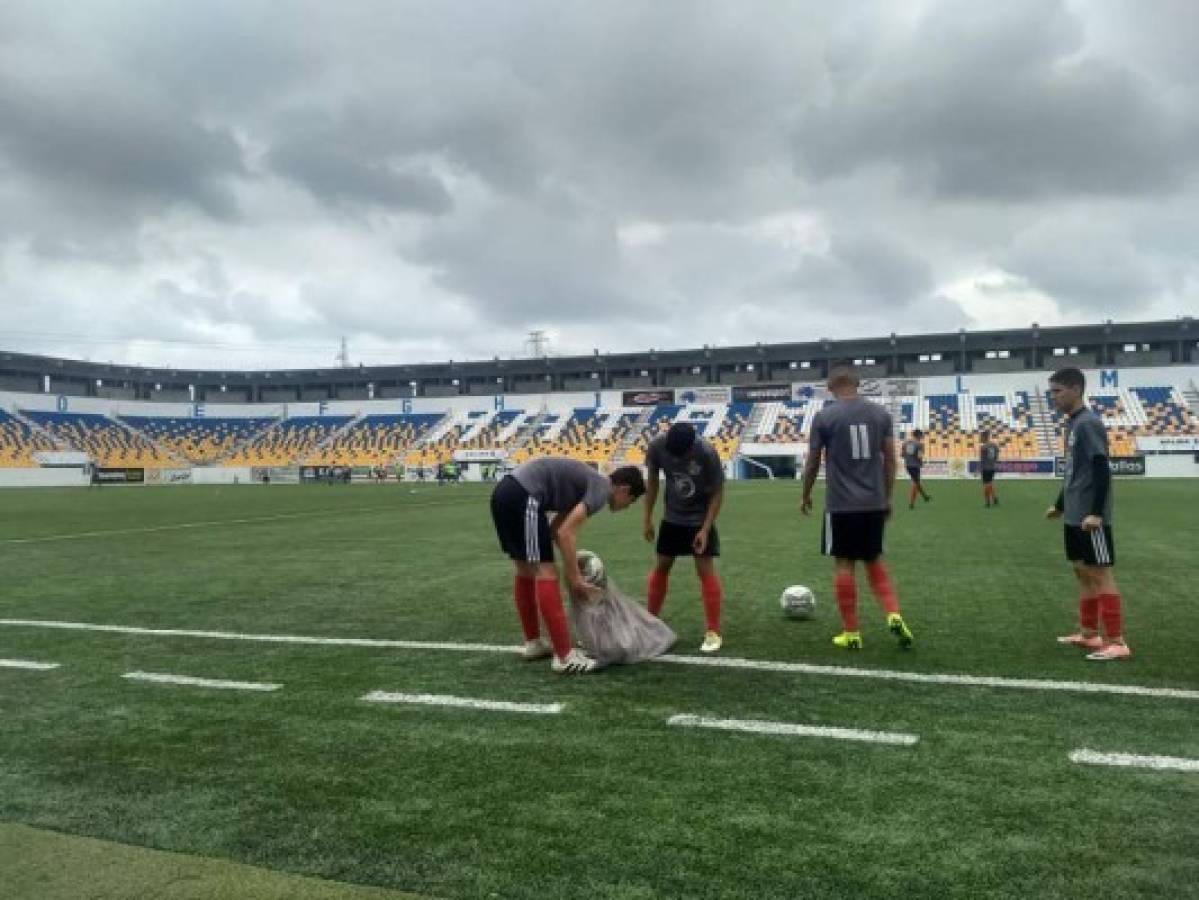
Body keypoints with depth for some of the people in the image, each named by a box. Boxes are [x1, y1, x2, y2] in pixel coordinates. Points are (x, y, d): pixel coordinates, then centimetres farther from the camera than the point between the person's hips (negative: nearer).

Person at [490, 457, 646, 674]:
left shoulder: (587, 483, 24)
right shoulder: (601, 488, -3)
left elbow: (555, 529, 27)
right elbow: (565, 533, -11)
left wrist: (573, 568, 23)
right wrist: (575, 578, -3)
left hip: (504, 493, 10)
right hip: (523, 497, -10)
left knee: (525, 571, 19)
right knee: (545, 574, -7)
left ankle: (533, 643, 31)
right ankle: (564, 656, -4)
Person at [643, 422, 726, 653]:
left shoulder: (707, 453, -28)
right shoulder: (657, 446, -20)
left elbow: (717, 493, -16)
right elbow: (653, 480, -3)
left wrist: (705, 529, -21)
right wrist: (648, 519, -2)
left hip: (701, 519, -3)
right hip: (672, 518, 3)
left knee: (705, 569, -8)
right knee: (661, 566, 8)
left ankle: (713, 632, 0)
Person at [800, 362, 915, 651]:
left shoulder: (824, 416, -6)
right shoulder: (881, 413, 4)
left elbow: (812, 463, -1)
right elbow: (890, 459, 7)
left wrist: (806, 497, 14)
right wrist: (887, 498, 17)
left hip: (841, 505, -4)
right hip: (875, 503, 4)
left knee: (844, 565, 5)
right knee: (875, 562, 19)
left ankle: (851, 634, 11)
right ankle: (894, 616, 4)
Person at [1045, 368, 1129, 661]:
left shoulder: (1089, 422, -14)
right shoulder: (1072, 424, 14)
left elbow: (1102, 469, -20)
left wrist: (1096, 513, -25)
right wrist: (1059, 505, 27)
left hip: (1090, 518, -9)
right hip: (1074, 516, 9)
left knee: (1101, 574, -6)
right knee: (1084, 572, 13)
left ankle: (1117, 642, 0)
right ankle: (1088, 634, 21)